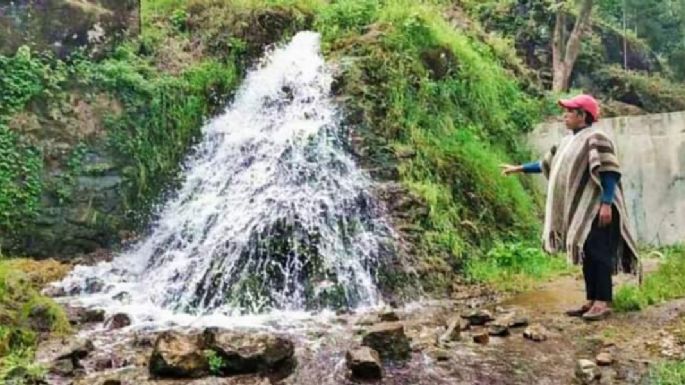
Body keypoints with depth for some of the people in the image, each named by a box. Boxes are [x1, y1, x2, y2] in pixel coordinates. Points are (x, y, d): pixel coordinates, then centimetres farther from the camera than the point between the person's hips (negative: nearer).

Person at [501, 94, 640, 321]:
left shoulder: (595, 138, -12)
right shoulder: (569, 141, 16)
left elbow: (608, 173, -19)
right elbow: (547, 164, 26)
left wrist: (607, 204, -25)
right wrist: (519, 169, 29)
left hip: (596, 208, -9)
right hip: (580, 209, 9)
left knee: (598, 254, -8)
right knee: (586, 255, 10)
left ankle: (603, 303, -4)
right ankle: (592, 301, 16)